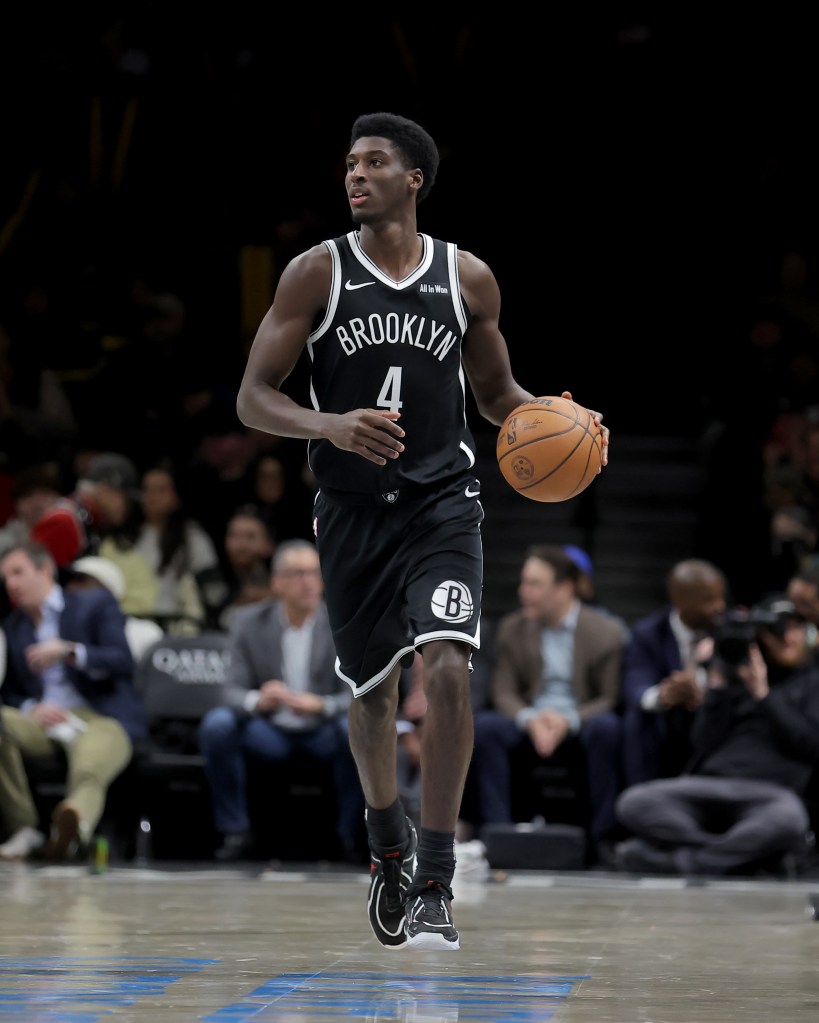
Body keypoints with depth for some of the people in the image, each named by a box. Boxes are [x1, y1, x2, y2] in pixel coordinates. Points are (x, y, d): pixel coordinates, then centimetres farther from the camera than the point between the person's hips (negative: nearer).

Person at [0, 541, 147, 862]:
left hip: (104, 718, -4)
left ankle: (74, 822, -74)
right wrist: (32, 708, -7)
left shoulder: (96, 604, 10)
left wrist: (68, 651, -19)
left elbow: (123, 663, -3)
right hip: (44, 721, 4)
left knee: (89, 772, -39)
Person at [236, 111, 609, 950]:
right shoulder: (316, 273, -3)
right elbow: (253, 399, -7)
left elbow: (496, 392, 17)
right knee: (371, 691, 13)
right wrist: (330, 425, -26)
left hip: (441, 503, -1)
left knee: (447, 669, -20)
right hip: (352, 510, 1)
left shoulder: (468, 278, 2)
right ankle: (388, 844, 41)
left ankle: (434, 885, -16)